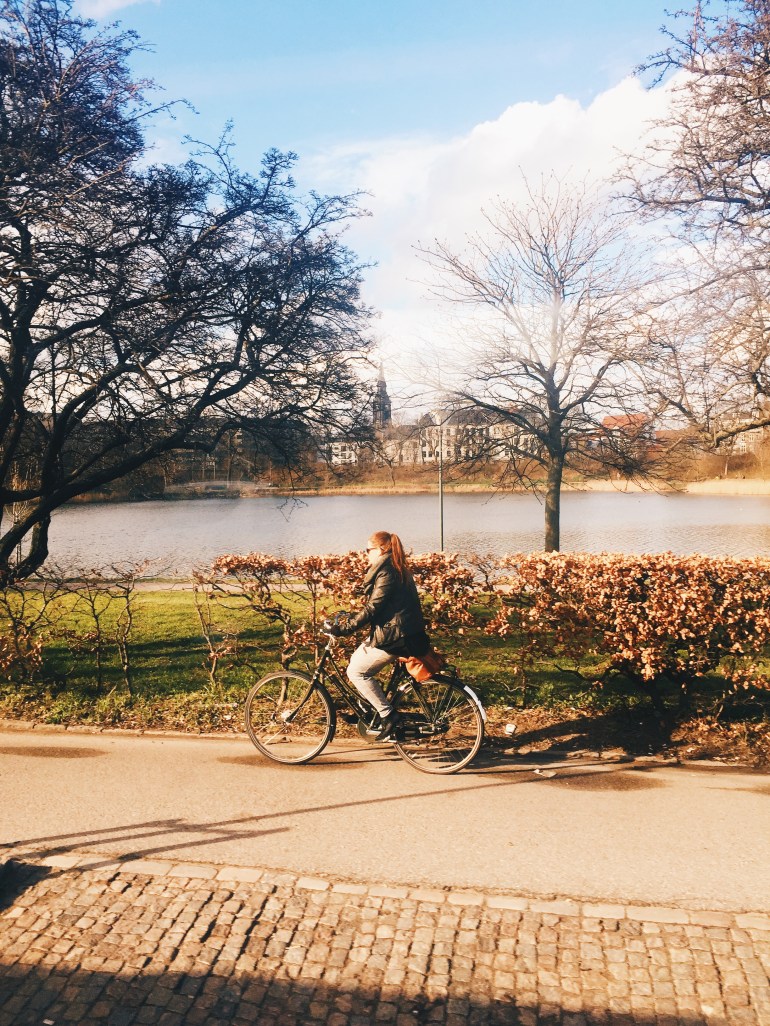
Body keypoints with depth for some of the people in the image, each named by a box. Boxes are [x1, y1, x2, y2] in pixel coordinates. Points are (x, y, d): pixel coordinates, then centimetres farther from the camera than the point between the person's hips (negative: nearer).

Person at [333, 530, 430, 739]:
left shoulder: (386, 572, -15)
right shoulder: (396, 569, 16)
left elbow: (373, 608, -20)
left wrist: (345, 628, -16)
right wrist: (355, 616, 22)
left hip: (393, 637, -10)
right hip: (394, 631, 10)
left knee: (356, 671, -3)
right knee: (356, 660, 16)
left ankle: (387, 714, -2)